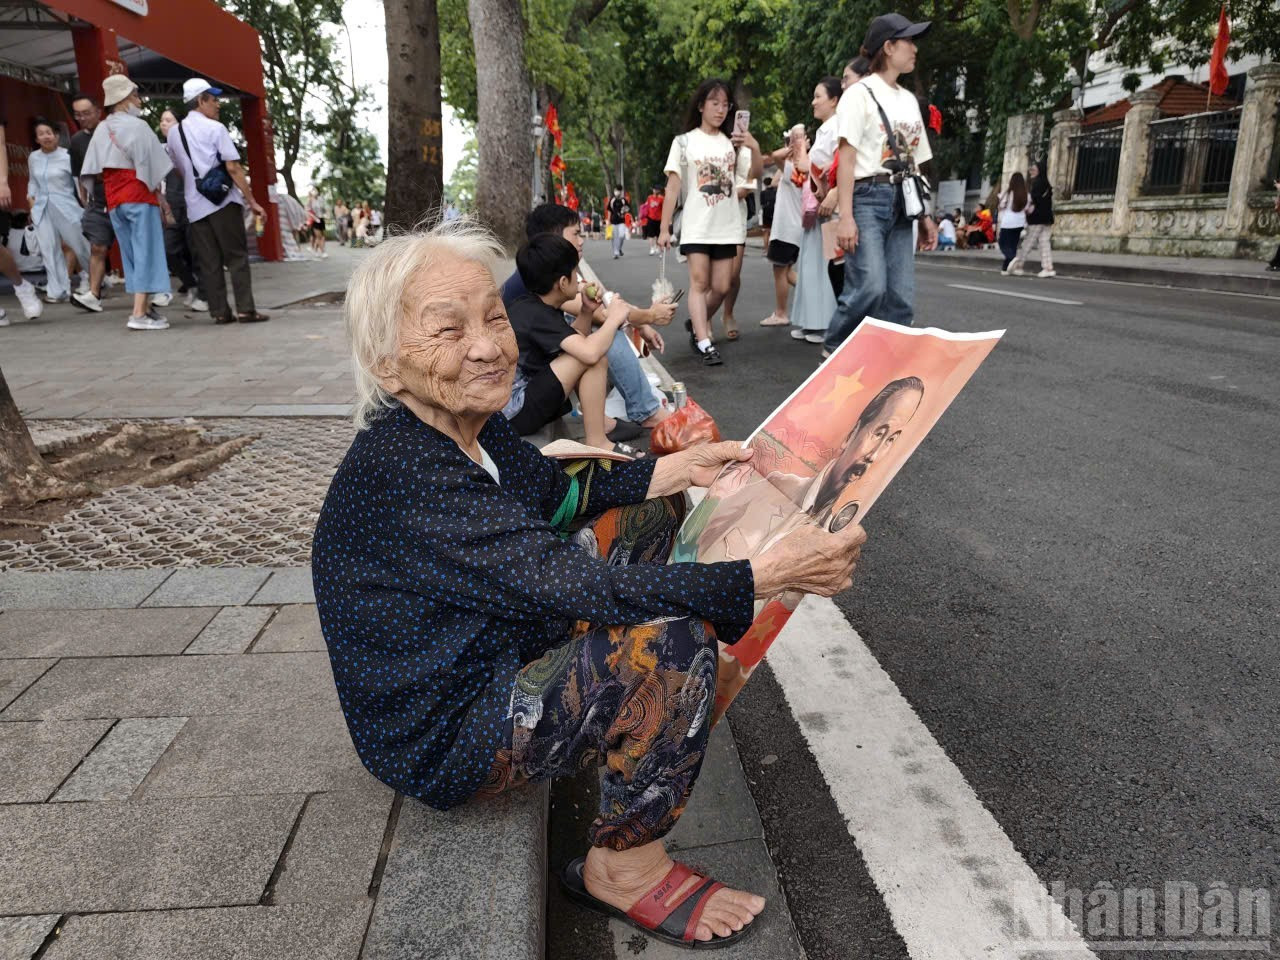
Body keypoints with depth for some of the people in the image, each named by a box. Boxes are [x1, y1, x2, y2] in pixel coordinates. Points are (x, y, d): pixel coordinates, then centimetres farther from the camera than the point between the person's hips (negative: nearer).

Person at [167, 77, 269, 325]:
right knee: (236, 257, -1)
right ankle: (245, 309, -7)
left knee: (208, 262, 5)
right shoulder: (215, 128, -6)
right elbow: (233, 168, -10)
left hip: (195, 206, 5)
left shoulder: (174, 133, 12)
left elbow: (179, 170, 17)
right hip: (223, 202, -5)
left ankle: (220, 312, 4)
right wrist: (252, 201, -9)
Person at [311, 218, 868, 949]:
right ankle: (624, 867, -5)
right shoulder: (400, 476, -31)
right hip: (442, 738, -9)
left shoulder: (467, 425, -4)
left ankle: (621, 728, 19)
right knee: (672, 639, -29)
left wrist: (681, 468, -2)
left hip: (497, 648, 9)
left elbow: (558, 493, 10)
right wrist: (772, 575, -35)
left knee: (647, 512, 11)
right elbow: (567, 583, -35)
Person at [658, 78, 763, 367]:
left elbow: (754, 174, -1)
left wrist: (754, 147, -21)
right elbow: (672, 187, 1)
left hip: (727, 225, 3)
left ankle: (697, 324, 26)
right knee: (699, 283, -11)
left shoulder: (733, 142, 10)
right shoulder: (684, 142, 4)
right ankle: (704, 343, -15)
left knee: (721, 287, 3)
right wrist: (664, 228, -4)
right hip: (696, 225, -3)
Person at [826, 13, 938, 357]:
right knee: (871, 286, -19)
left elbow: (913, 163, 21)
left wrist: (925, 215, 15)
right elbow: (846, 158, -8)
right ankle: (834, 349, 1)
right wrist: (845, 216, -17)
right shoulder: (861, 93, 0)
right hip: (868, 198, -7)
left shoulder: (909, 100, 21)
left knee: (901, 296, -2)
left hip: (900, 204, 7)